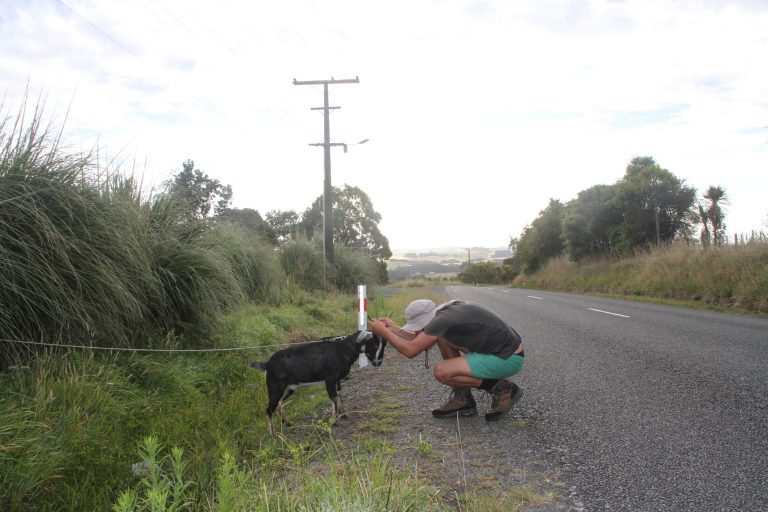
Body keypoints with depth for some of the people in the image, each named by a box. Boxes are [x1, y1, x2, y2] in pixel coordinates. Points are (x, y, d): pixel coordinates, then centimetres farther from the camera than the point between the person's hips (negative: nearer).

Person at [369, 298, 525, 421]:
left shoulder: (443, 319, -20)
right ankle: (462, 399, 11)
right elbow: (418, 341, 17)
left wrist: (383, 332, -7)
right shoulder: (448, 309, 7)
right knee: (443, 338, 9)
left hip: (508, 358, -9)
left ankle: (503, 389, -2)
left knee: (441, 372, -15)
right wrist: (393, 329, 14)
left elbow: (410, 351, -17)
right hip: (498, 350, 9)